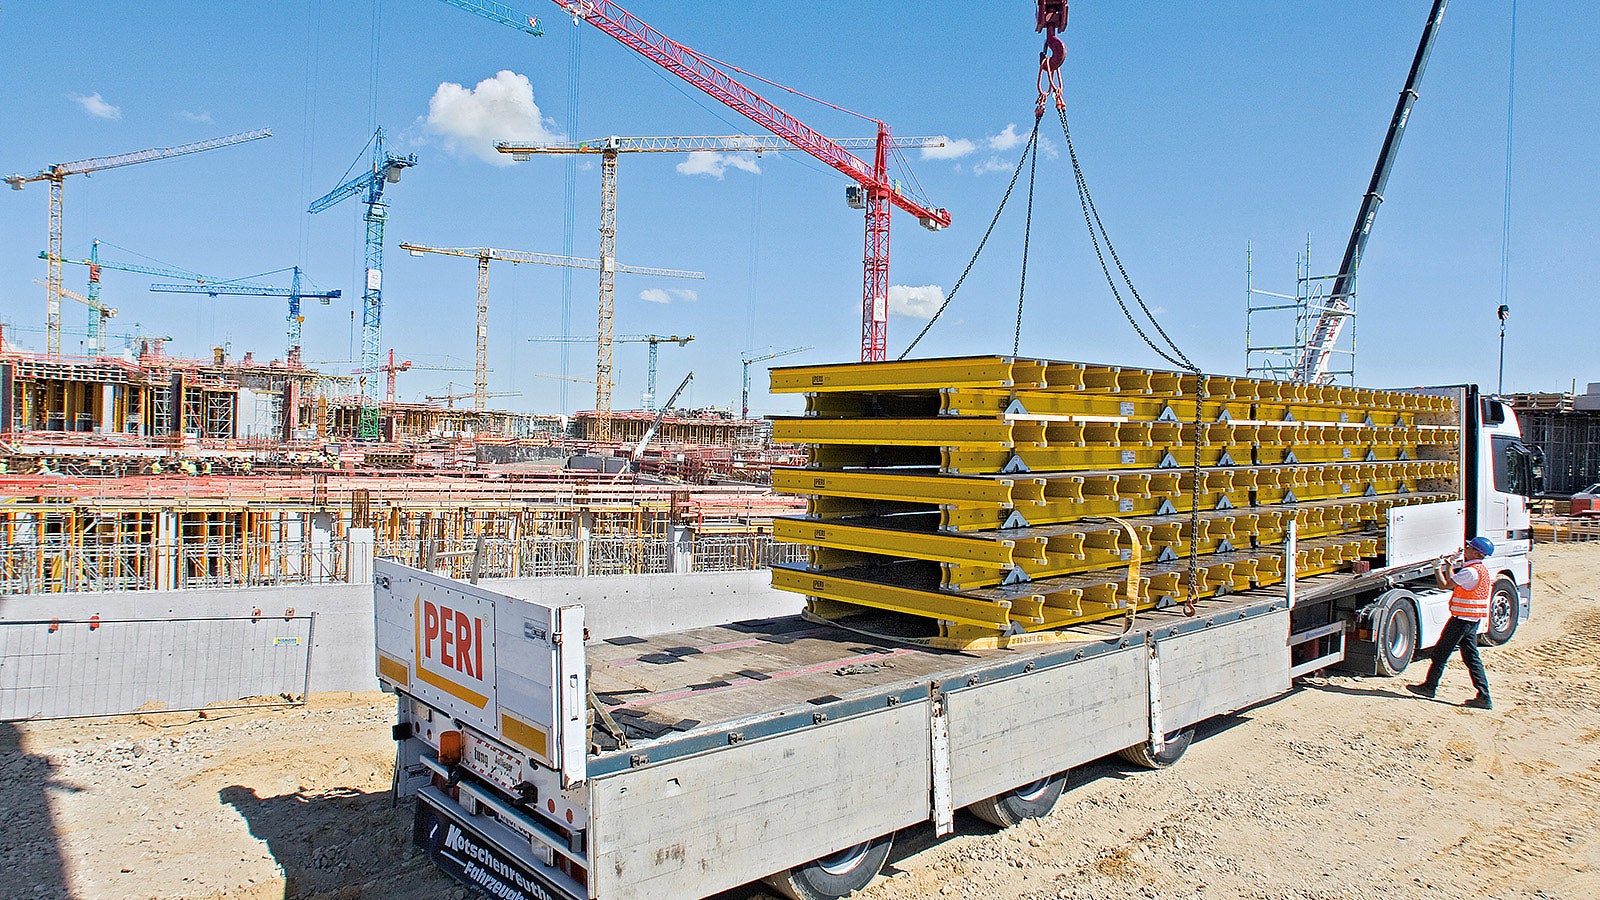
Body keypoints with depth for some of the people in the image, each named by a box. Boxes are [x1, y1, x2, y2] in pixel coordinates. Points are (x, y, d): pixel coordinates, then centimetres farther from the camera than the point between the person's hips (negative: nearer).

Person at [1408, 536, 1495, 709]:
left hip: (1462, 618, -10)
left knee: (1440, 652, 2)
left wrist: (1438, 568, -3)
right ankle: (1483, 697, 7)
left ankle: (1429, 686, 12)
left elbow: (1444, 584, -16)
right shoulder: (1481, 569, 13)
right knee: (1472, 658, 10)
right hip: (1473, 620, 10)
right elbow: (1453, 582, 22)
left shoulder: (1470, 571, -19)